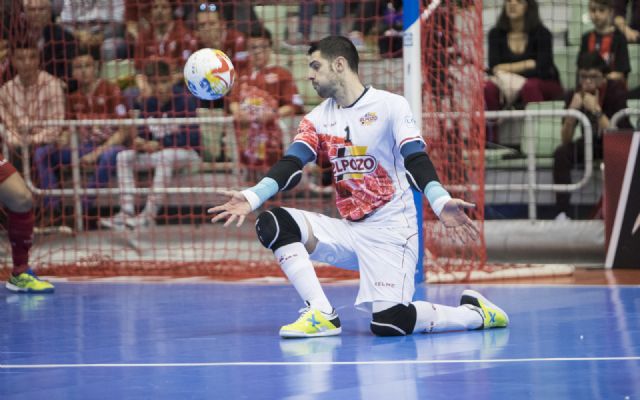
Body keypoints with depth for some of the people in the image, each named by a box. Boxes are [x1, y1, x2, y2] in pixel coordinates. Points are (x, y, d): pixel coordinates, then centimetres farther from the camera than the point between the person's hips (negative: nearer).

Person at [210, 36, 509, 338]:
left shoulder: (390, 105, -5)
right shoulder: (318, 118, 10)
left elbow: (416, 161, -15)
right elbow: (290, 165, -1)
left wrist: (440, 203, -33)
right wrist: (252, 198, -19)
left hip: (390, 230, -6)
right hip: (347, 230, 6)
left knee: (388, 322, -23)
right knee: (272, 223, -13)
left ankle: (475, 313, 3)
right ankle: (322, 315, -17)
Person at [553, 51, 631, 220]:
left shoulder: (616, 90, -23)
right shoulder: (575, 95, -14)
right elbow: (566, 140, -18)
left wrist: (596, 110, -40)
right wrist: (572, 110, -32)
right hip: (592, 143, 3)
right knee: (561, 153, -24)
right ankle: (562, 212, -26)